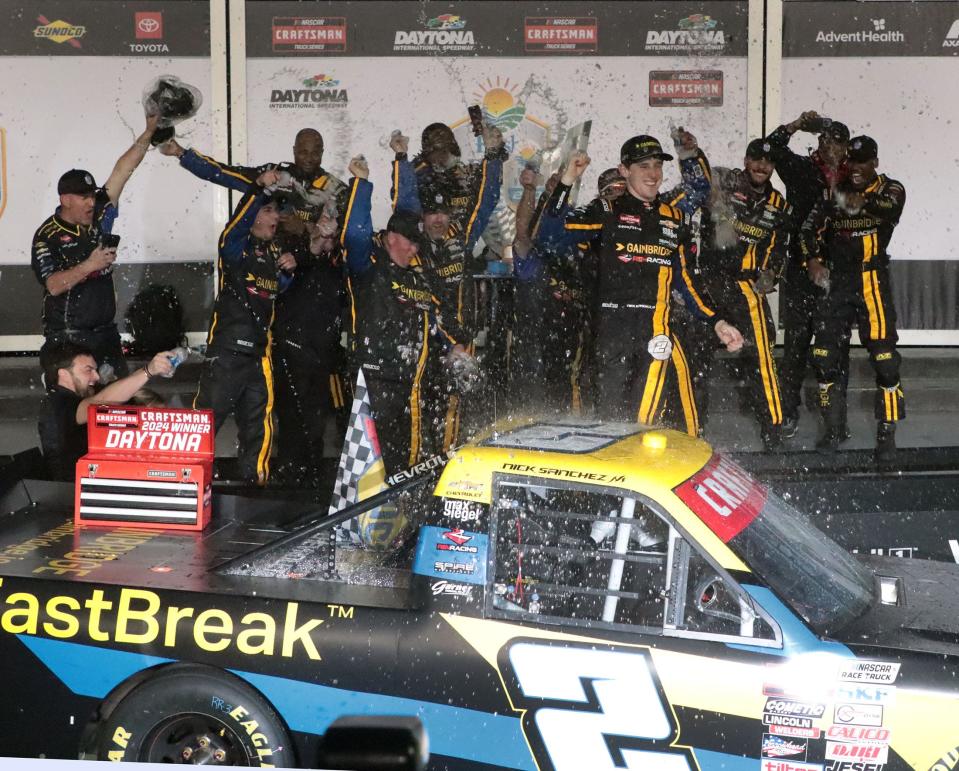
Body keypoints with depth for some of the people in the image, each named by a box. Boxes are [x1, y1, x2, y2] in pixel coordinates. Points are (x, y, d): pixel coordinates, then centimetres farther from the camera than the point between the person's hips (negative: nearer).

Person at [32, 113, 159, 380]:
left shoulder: (98, 218, 5)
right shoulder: (47, 237, -9)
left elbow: (122, 171, 1)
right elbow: (53, 285, -19)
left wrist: (149, 132, -4)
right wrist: (89, 265, -30)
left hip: (105, 332, 6)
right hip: (67, 338, -6)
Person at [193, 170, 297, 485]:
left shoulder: (274, 250, 15)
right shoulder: (236, 245, -4)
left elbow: (281, 288, 25)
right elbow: (240, 218, -24)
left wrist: (288, 269, 5)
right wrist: (260, 187, -33)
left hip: (259, 351, 6)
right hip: (227, 349, -6)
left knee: (258, 421, 10)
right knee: (208, 413, -4)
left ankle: (255, 477, 19)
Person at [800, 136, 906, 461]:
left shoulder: (890, 190, 2)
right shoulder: (835, 191, 10)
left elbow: (890, 209, -21)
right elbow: (811, 227, 6)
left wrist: (860, 204, -35)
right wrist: (813, 259, -10)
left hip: (872, 281, -3)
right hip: (835, 280, 4)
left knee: (884, 358, -11)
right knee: (825, 356, 3)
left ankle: (887, 435, -5)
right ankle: (832, 430, 15)